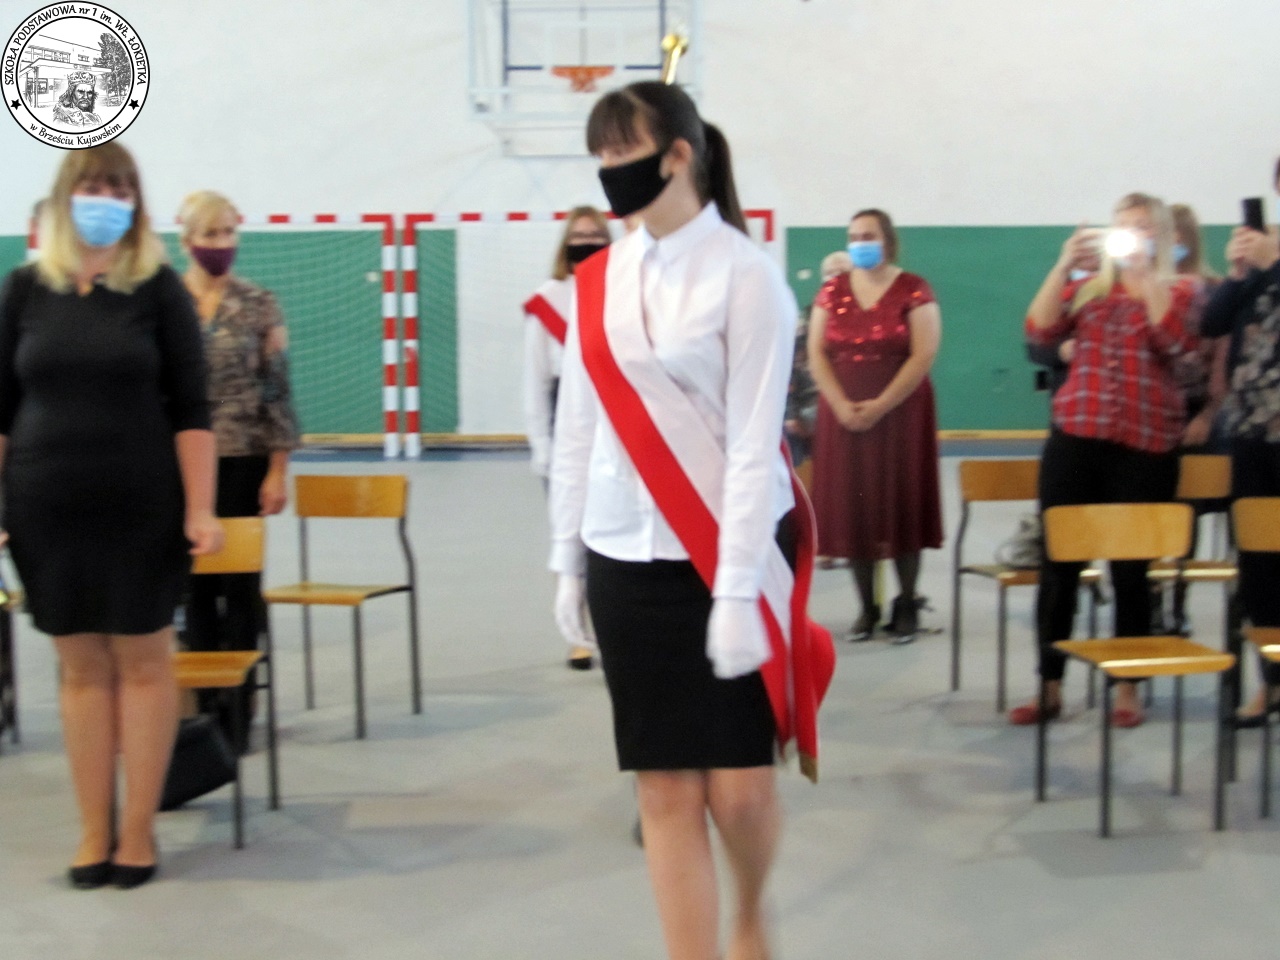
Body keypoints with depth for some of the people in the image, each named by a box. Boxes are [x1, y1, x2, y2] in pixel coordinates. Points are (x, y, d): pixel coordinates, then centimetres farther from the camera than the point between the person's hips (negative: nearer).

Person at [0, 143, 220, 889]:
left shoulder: (158, 288, -1)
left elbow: (190, 407, -4)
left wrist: (200, 508, -10)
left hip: (142, 507, -2)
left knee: (143, 661, 4)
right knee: (81, 665, 8)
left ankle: (138, 829, 15)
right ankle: (94, 829, 18)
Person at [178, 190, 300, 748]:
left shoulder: (259, 306, 0)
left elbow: (278, 391, -1)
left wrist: (278, 470, -5)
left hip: (243, 461, -1)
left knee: (240, 581, 3)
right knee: (196, 581, 8)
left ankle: (237, 705, 13)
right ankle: (204, 701, 19)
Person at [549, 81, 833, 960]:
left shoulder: (743, 271, -8)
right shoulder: (599, 279, 7)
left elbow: (754, 441, -12)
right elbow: (577, 424, 11)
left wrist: (737, 589, -15)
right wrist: (568, 557, 10)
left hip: (726, 555, -4)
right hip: (627, 560, 4)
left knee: (738, 786, 1)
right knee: (666, 794, 5)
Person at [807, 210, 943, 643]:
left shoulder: (914, 290, -3)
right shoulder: (832, 291, 8)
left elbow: (923, 356, -10)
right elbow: (816, 353, 2)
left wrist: (880, 406, -16)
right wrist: (841, 405, -11)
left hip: (901, 413, -3)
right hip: (843, 416, 3)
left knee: (900, 505, 0)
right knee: (852, 508, 2)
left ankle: (906, 604, 11)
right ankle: (867, 607, 11)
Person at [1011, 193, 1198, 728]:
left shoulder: (1178, 293, 8)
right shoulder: (1086, 289, 13)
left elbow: (1177, 343, -12)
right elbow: (1039, 331, -3)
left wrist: (1145, 271, -10)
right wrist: (1064, 266, -9)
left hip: (1145, 446, -1)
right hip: (1075, 439, 2)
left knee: (1131, 570, 3)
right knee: (1058, 564, 0)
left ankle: (1128, 689, 15)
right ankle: (1049, 687, 8)